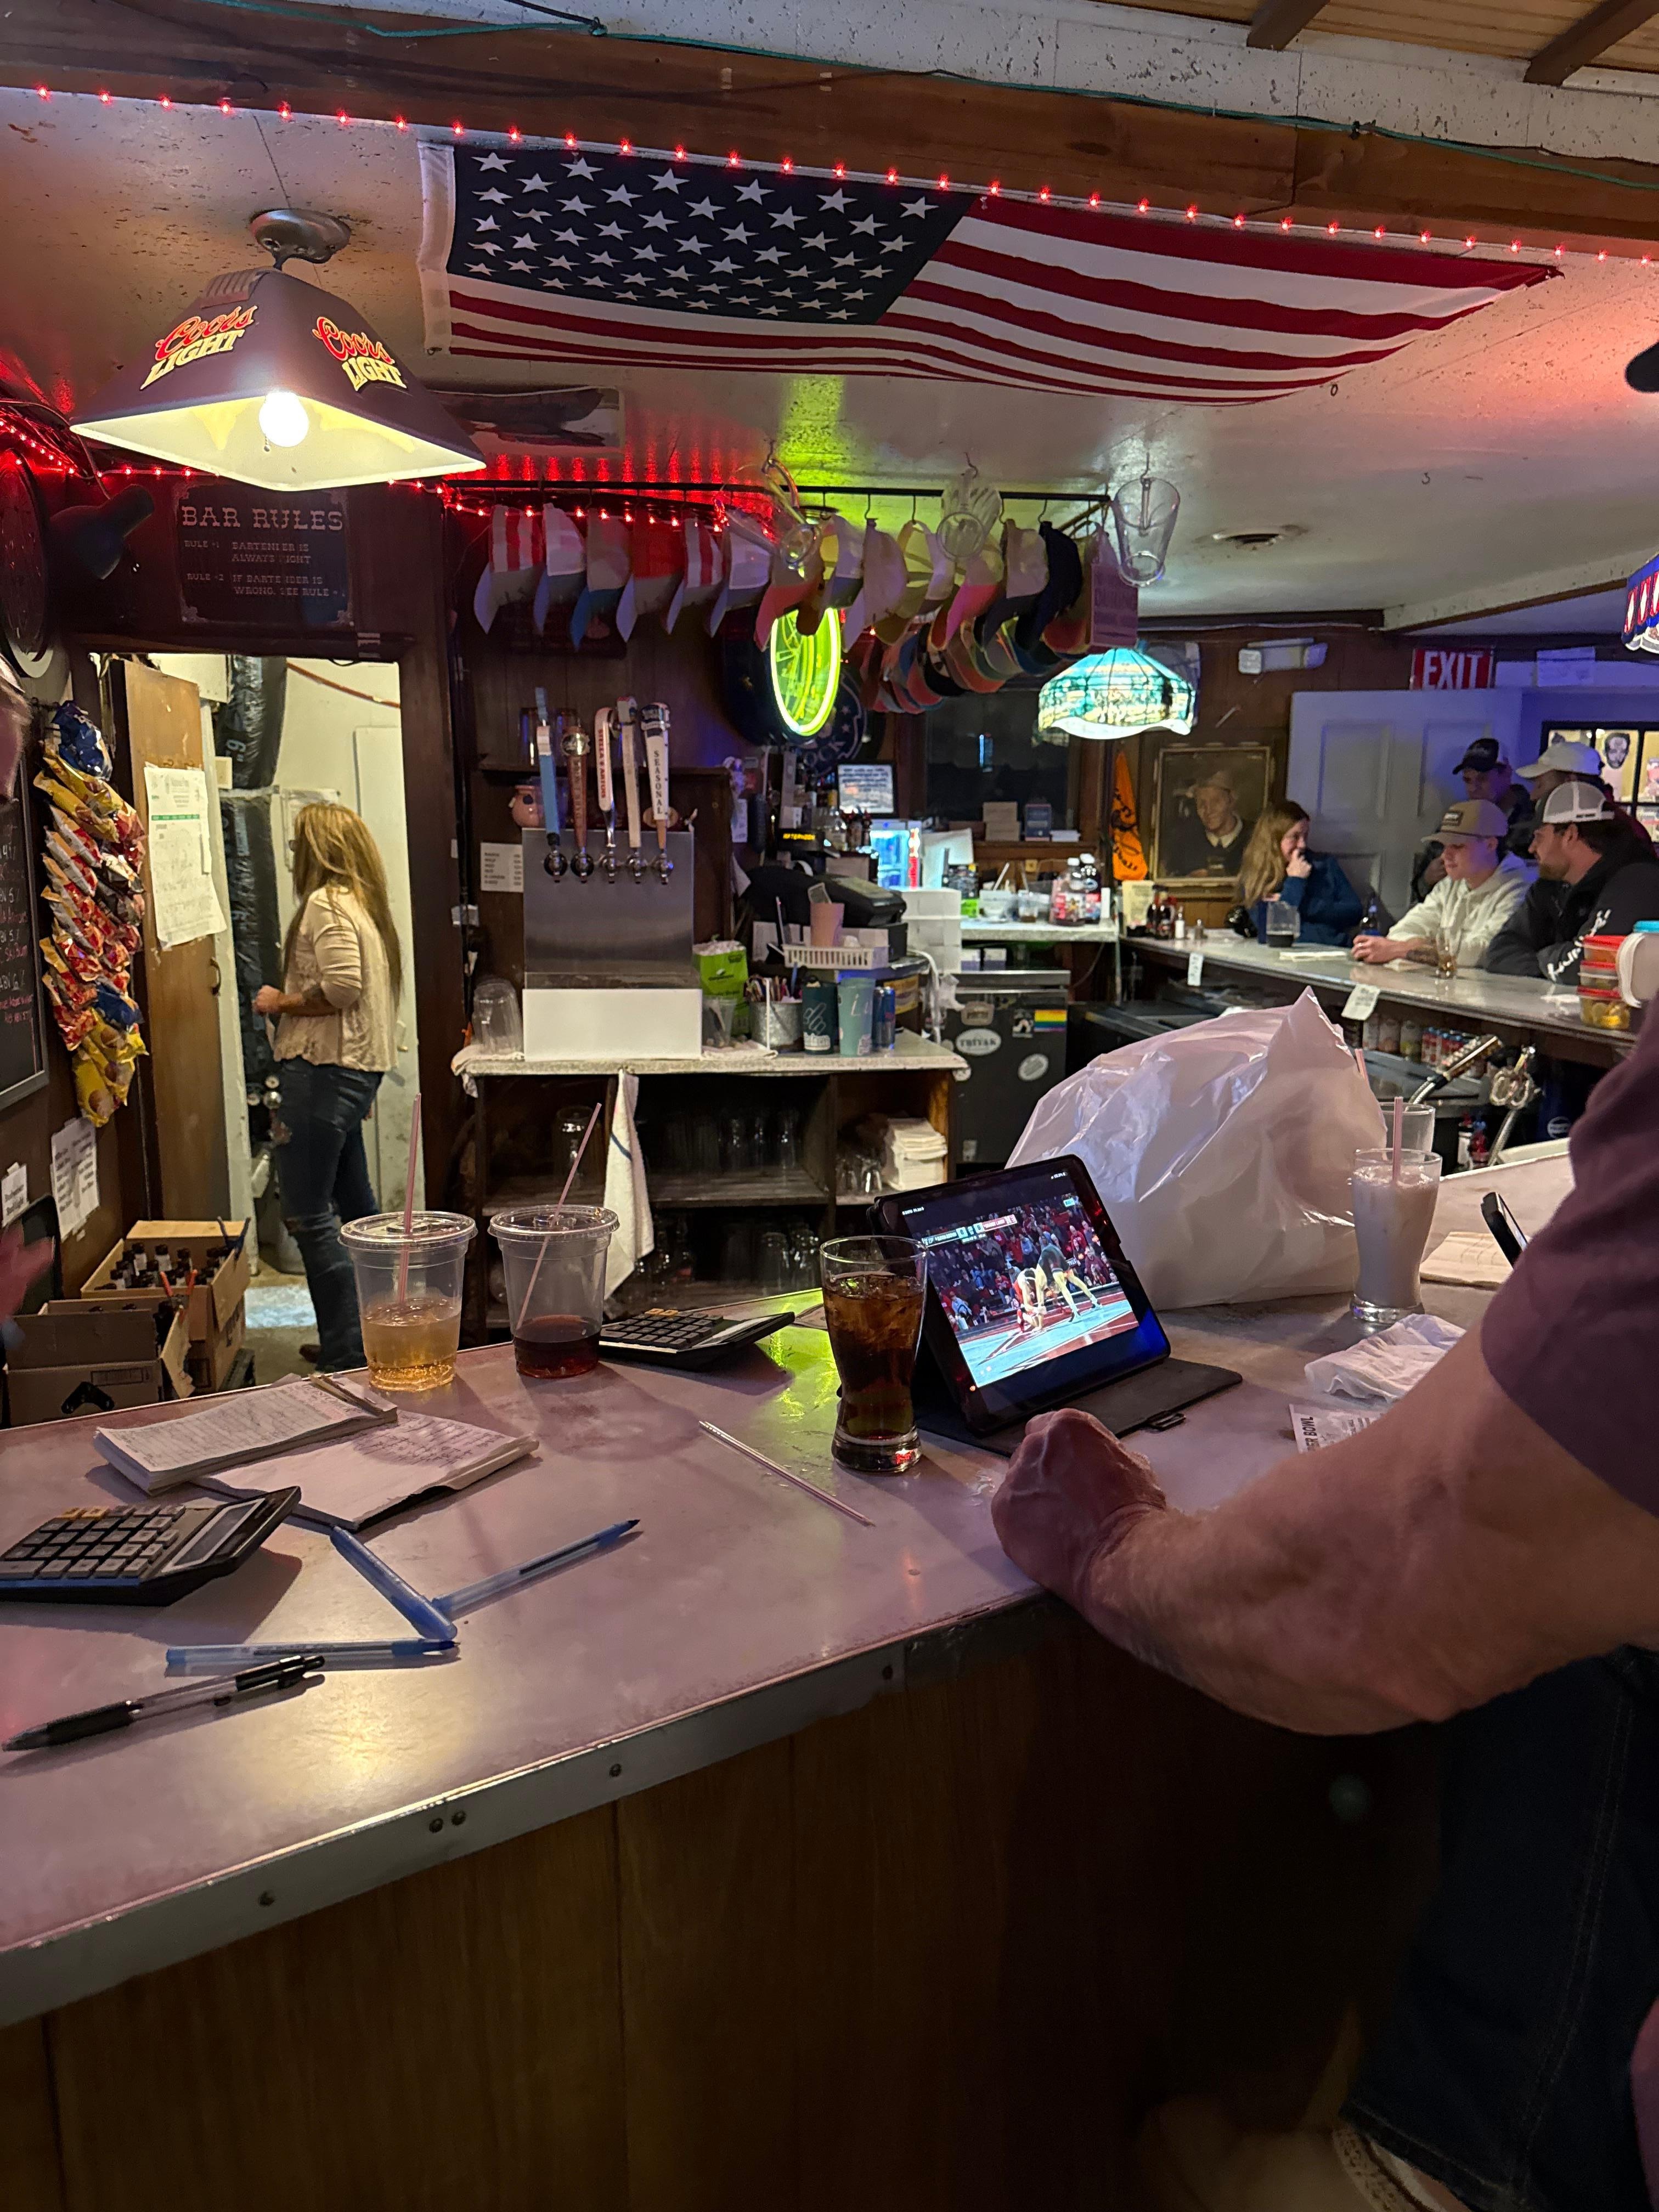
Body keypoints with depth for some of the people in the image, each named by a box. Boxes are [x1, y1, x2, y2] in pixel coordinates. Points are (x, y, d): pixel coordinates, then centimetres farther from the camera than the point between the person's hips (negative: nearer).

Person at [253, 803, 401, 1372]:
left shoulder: (326, 903, -11)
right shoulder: (366, 903, 18)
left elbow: (342, 987, -23)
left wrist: (280, 1003, -8)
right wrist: (289, 1001, 17)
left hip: (324, 1067, -10)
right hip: (359, 1064, 10)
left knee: (308, 1213, -7)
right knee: (353, 1206, 17)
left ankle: (346, 1356, -6)